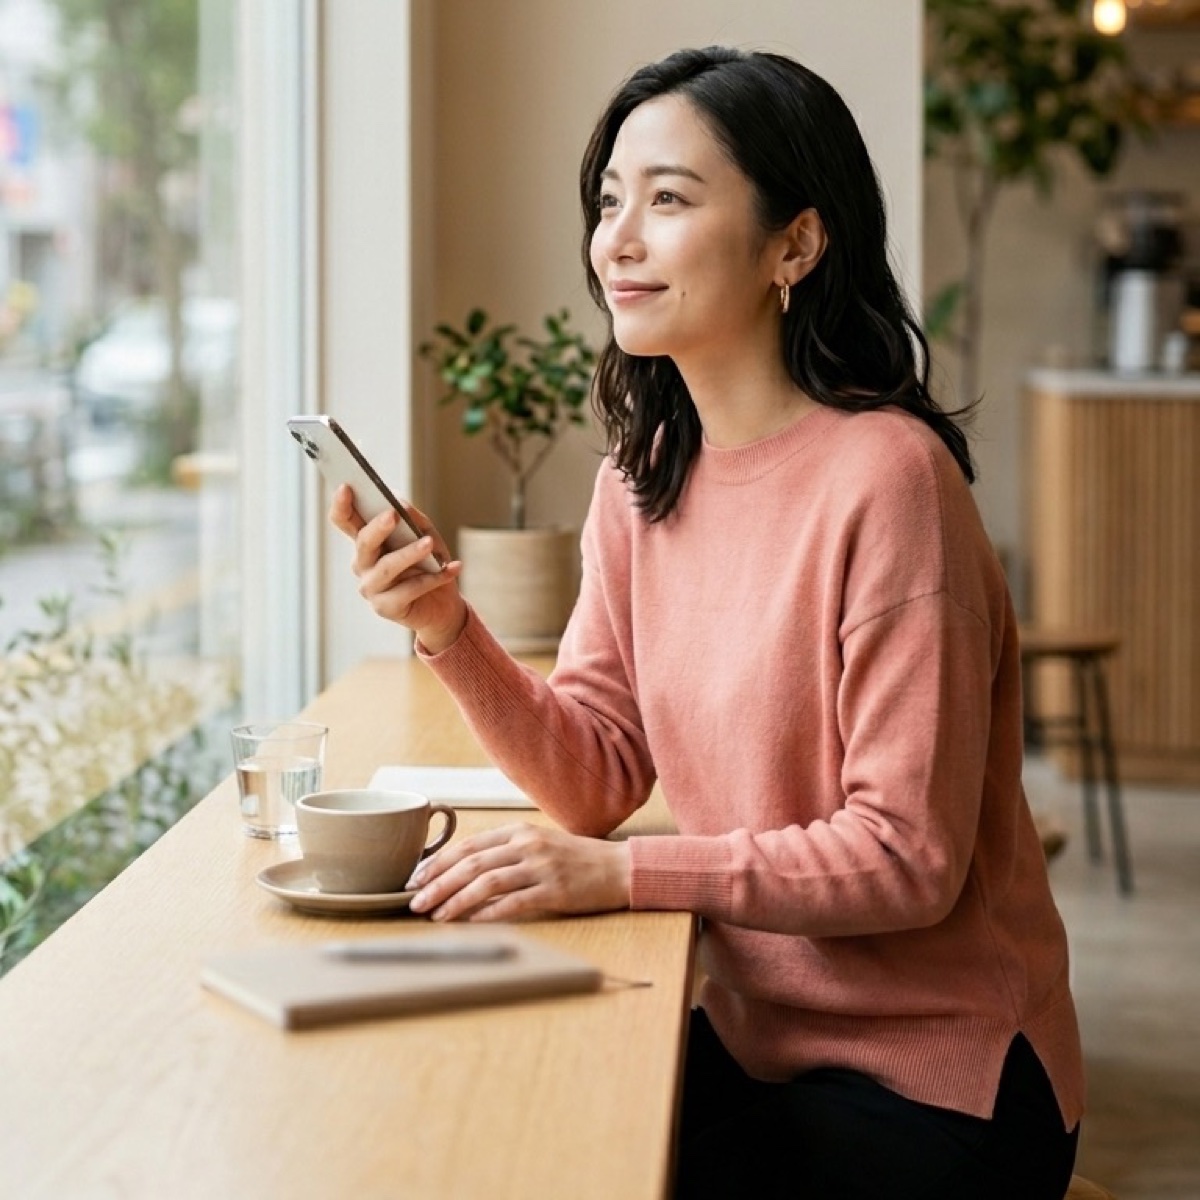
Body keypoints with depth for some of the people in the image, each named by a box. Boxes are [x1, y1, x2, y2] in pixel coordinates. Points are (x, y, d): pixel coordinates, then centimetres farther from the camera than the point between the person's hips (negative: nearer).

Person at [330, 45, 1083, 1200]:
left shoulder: (884, 477, -20)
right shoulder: (642, 479, 4)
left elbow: (908, 856, -21)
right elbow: (600, 780, 2)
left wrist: (617, 873, -26)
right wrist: (449, 632, -13)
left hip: (929, 1084, -6)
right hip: (755, 1039, 6)